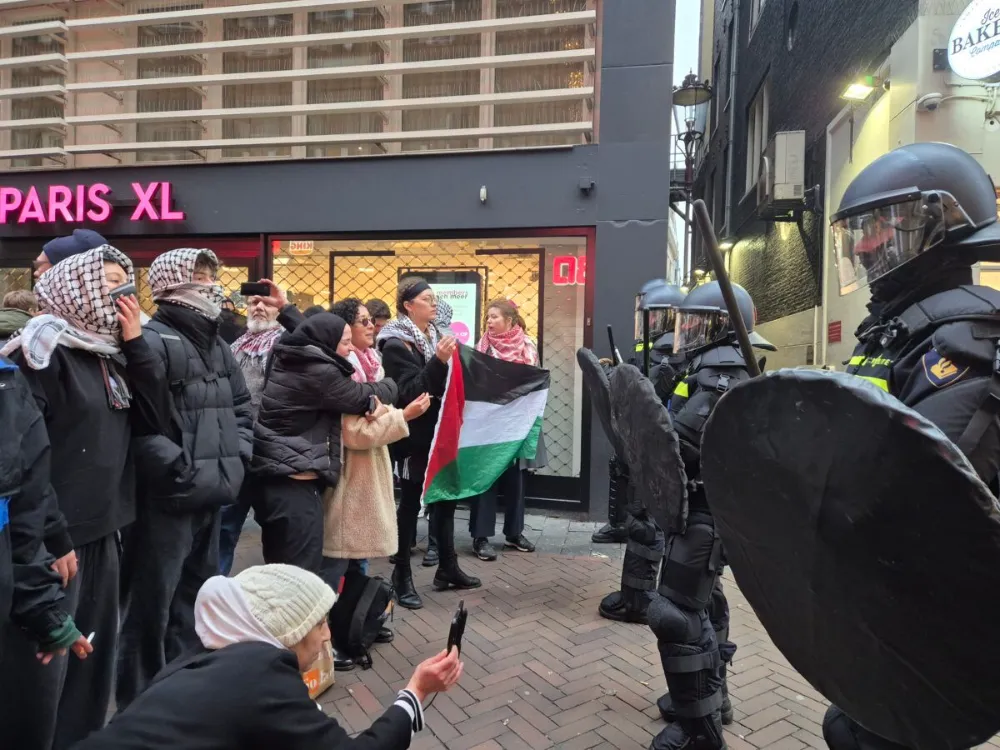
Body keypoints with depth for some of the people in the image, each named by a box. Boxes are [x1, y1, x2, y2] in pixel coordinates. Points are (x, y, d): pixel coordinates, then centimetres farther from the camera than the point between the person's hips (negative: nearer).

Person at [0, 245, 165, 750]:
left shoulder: (109, 352, 11)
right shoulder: (42, 348, -12)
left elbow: (152, 419, 5)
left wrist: (135, 343, -2)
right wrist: (52, 538, -18)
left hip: (102, 531, 8)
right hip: (57, 538, -8)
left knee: (94, 655, 19)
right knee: (42, 666, 3)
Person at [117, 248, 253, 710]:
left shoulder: (215, 344, 14)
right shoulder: (153, 341, -14)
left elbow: (242, 405, 21)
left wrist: (236, 456, 9)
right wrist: (178, 470, -21)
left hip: (211, 495, 9)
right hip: (166, 499, -9)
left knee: (196, 598, 20)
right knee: (152, 605, 3)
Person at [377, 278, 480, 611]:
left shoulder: (433, 336, 11)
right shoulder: (396, 343, -12)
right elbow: (411, 390, -23)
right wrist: (438, 361, -33)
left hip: (439, 432, 8)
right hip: (414, 437, -8)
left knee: (445, 498, 14)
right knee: (410, 504, 2)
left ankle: (447, 569, 28)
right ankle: (402, 577, 15)